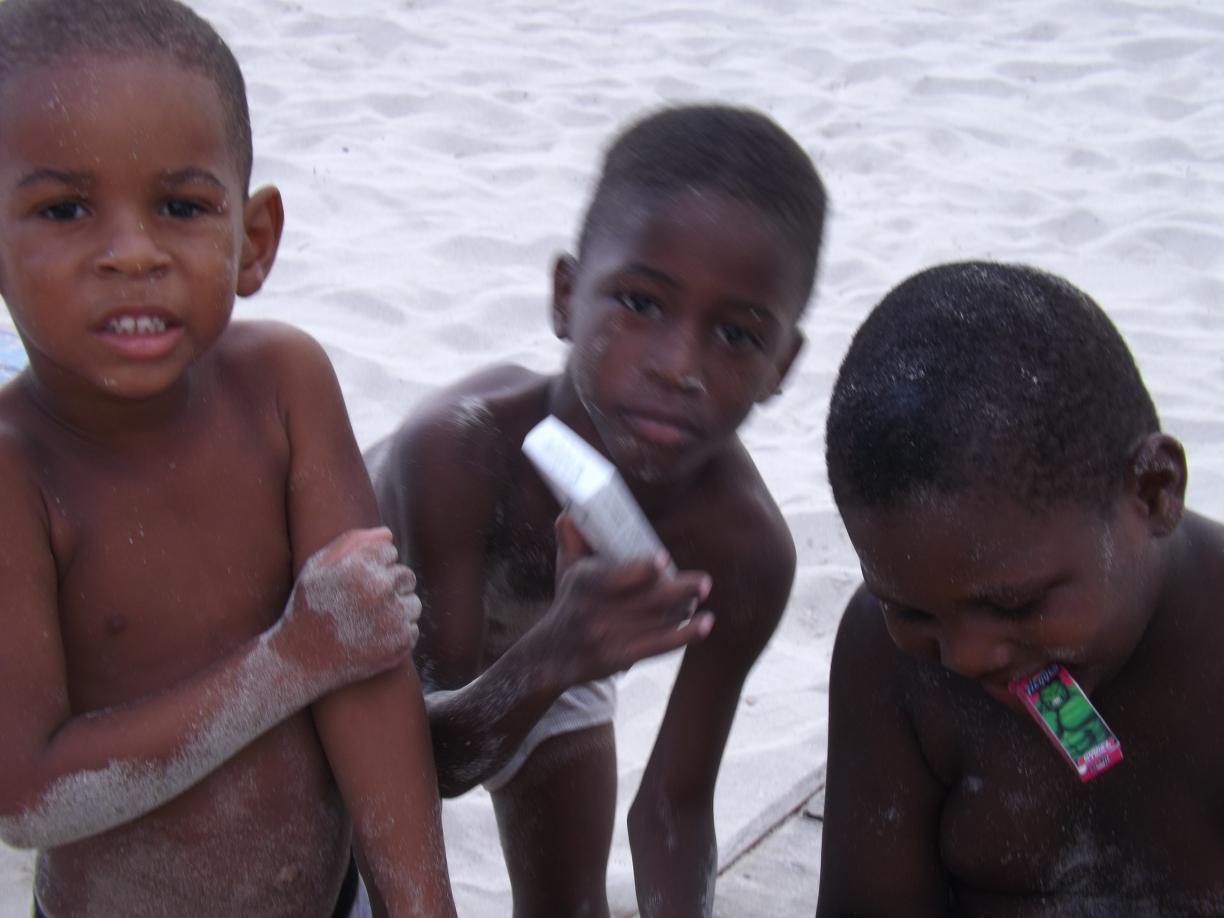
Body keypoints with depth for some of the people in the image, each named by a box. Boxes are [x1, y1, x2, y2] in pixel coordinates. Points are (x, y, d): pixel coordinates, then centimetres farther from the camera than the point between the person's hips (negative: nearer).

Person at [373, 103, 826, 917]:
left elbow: (676, 803, -23)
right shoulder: (457, 448, -43)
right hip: (390, 665, -2)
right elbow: (433, 760, -37)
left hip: (545, 658, 3)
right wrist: (548, 660, -57)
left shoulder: (746, 548, -35)